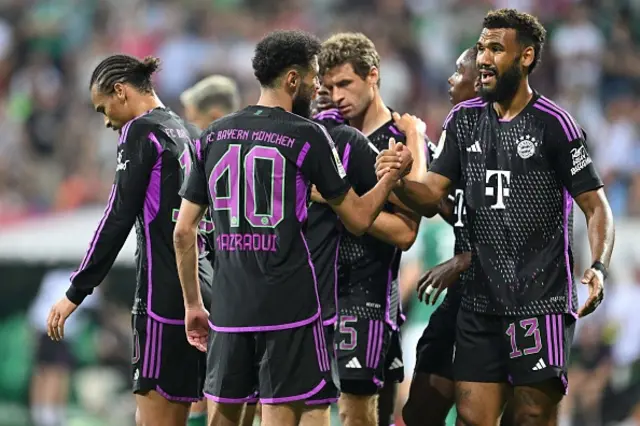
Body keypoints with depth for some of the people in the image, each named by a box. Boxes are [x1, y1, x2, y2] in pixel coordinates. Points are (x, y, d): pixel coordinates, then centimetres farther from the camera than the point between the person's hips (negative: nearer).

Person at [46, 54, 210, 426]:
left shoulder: (141, 131, -7)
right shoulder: (184, 133, 18)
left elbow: (118, 218, -13)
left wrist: (76, 293, -11)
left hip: (163, 294, -8)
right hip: (199, 292, 8)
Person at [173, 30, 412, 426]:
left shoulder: (214, 136, 9)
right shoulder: (307, 135, -5)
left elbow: (184, 231, 10)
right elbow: (358, 218, 1)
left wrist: (193, 304, 19)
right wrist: (394, 174, 17)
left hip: (228, 309, 5)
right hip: (289, 308, -5)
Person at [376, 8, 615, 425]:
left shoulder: (553, 124, -8)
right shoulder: (464, 120, 10)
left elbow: (595, 205, -7)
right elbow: (432, 193, 7)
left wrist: (599, 268, -23)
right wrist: (399, 183, -16)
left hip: (542, 300, -5)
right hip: (482, 299, 6)